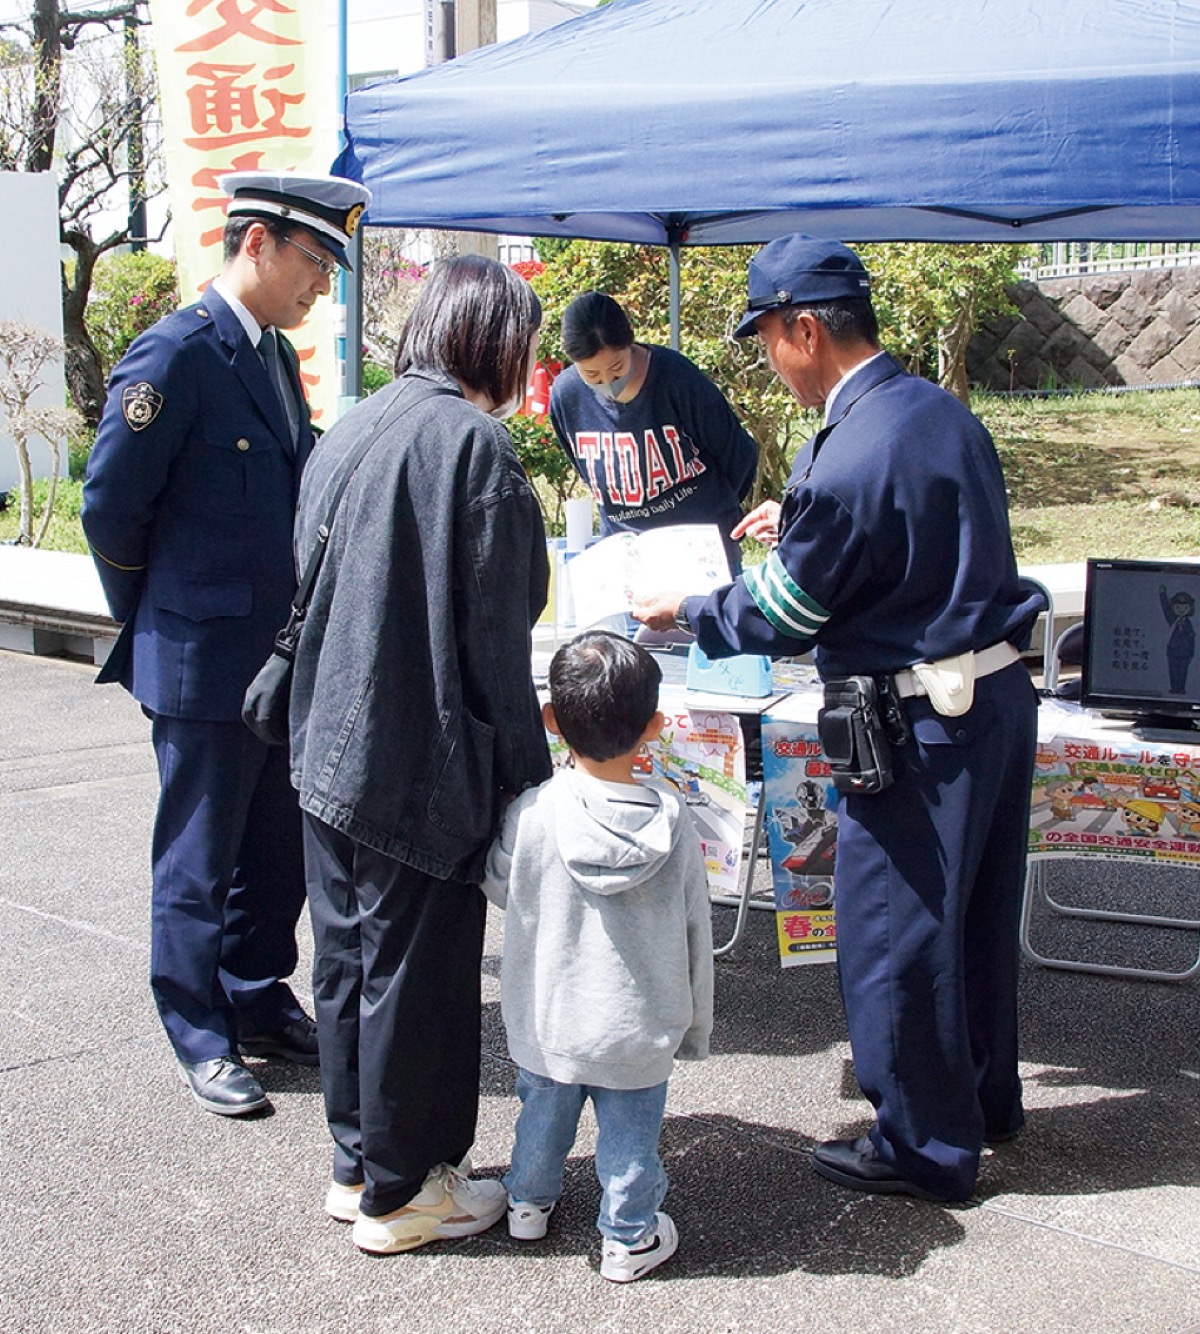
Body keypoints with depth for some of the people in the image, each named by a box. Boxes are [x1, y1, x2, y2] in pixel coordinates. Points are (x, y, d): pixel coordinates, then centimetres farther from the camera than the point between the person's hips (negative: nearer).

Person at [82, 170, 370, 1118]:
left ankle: (260, 1003, 33)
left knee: (278, 847, 17)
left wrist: (304, 632, 14)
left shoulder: (276, 356, 11)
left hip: (283, 658, 8)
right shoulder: (176, 355, -16)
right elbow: (111, 506, -14)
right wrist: (154, 623, -2)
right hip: (205, 664, -8)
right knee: (199, 862, 6)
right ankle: (202, 1040, 20)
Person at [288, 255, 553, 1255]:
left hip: (330, 750, 8)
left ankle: (357, 1163, 32)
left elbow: (313, 587, 13)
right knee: (416, 973, 6)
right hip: (423, 763, -8)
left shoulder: (349, 432, 8)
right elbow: (495, 636, -16)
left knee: (349, 957, 17)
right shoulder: (472, 440, -15)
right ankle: (401, 1191, 20)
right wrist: (526, 774, -8)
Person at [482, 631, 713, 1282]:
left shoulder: (531, 813, -20)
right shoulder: (673, 823, -16)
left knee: (542, 1112, 23)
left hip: (546, 1018, 1)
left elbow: (498, 886, 0)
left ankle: (529, 1202, 44)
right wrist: (695, 1027, 8)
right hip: (639, 1027, -1)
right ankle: (629, 1238, 30)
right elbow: (696, 934, -6)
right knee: (631, 1132, 16)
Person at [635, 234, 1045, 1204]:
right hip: (1002, 689, 9)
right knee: (978, 910, 21)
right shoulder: (944, 411, 5)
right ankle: (985, 1096, 39)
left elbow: (782, 616, -10)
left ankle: (927, 1146, 19)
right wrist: (801, 522, 24)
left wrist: (687, 612, 6)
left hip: (924, 724, -9)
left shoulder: (847, 461, -21)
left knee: (893, 932, 5)